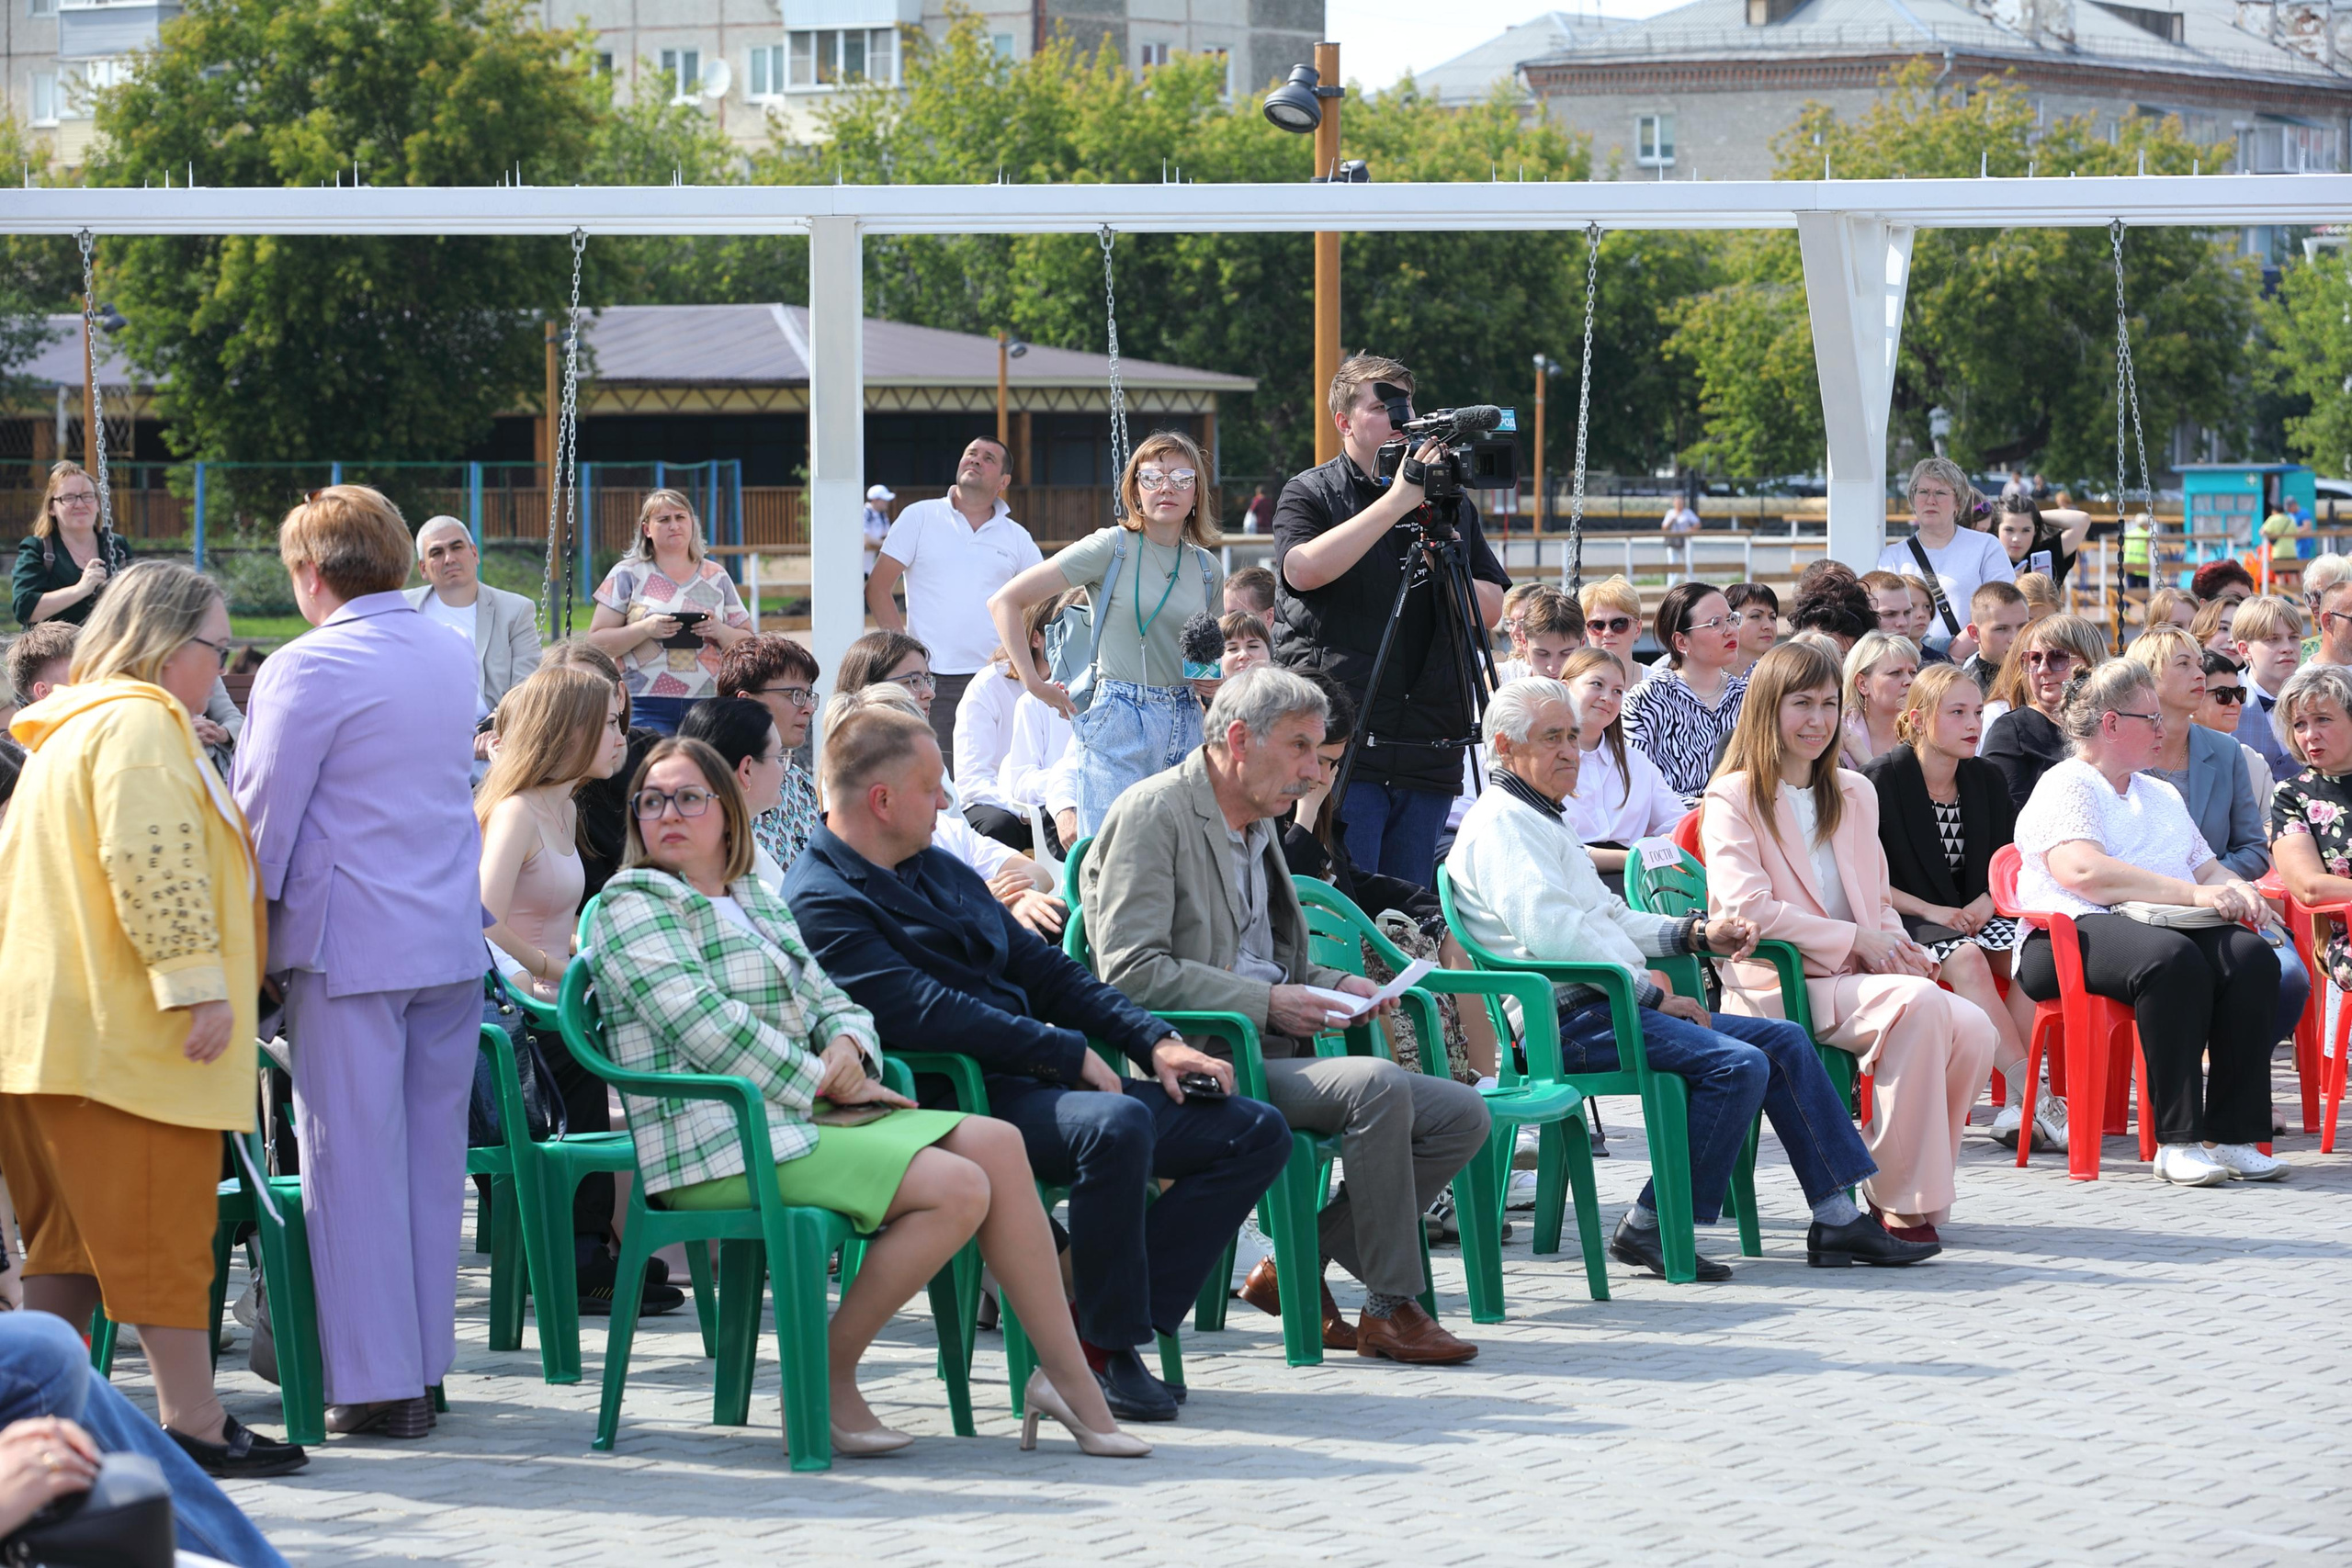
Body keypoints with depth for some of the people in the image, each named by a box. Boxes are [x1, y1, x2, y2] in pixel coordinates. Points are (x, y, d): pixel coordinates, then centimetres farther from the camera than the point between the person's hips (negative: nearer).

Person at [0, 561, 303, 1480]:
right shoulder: (139, 723, -11)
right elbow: (153, 860, -23)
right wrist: (197, 982, -23)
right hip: (129, 1028, -10)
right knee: (162, 1226, -5)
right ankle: (194, 1424, -2)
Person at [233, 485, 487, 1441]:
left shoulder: (309, 669, -12)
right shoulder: (453, 657, 10)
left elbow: (262, 816, -10)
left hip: (348, 947, -7)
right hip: (452, 939, 7)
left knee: (354, 1163, -1)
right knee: (432, 1155, 11)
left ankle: (377, 1384, 0)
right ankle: (425, 1362, 17)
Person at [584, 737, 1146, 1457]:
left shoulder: (758, 903, 24)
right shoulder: (632, 906, -1)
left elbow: (833, 1002, 23)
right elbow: (706, 1026, -13)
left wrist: (847, 1045, -2)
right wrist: (825, 1081, -11)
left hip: (796, 1119, 8)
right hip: (719, 1145, -8)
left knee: (995, 1142, -10)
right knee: (958, 1189, -22)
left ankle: (1066, 1375, -10)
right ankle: (827, 1378, -13)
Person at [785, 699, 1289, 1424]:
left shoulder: (941, 871, 23)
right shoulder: (821, 903, -7)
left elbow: (1041, 968, 24)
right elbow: (928, 1016, -19)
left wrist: (1155, 1040, 10)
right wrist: (1071, 1054, -16)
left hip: (1048, 1085, 10)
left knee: (1258, 1132, 0)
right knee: (1117, 1123, -38)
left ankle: (1113, 1328, -10)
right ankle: (1108, 1350, -22)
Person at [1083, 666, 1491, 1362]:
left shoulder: (1257, 826, 21)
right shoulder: (1154, 814, -7)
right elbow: (1131, 971, -17)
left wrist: (1336, 986, 8)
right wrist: (1268, 1004, -19)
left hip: (1271, 1048, 9)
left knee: (1462, 1116, -5)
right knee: (1377, 1084, -30)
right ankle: (1389, 1308, -19)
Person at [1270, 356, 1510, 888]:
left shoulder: (1451, 503, 16)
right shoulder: (1309, 495, 3)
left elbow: (1492, 609, 16)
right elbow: (1303, 569, -19)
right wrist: (1397, 501, -20)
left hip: (1429, 755, 4)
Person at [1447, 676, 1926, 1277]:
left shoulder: (1541, 820, 27)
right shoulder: (1502, 821, -7)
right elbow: (1551, 933, -20)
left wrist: (1698, 933, 13)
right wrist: (1651, 991, -16)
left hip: (1608, 1003, 11)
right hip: (1570, 1018, -11)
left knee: (1785, 1040, 4)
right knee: (1739, 1065, -25)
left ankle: (1838, 1219, 2)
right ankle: (1648, 1228, -17)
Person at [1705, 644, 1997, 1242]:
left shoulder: (1855, 794, 22)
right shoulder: (1733, 799, 0)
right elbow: (1745, 907, -13)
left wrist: (1903, 949, 0)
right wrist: (1856, 941, -14)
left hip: (1857, 980, 6)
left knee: (1974, 1030, -24)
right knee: (1921, 1004, -33)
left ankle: (1912, 1187, -10)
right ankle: (1899, 1199, -27)